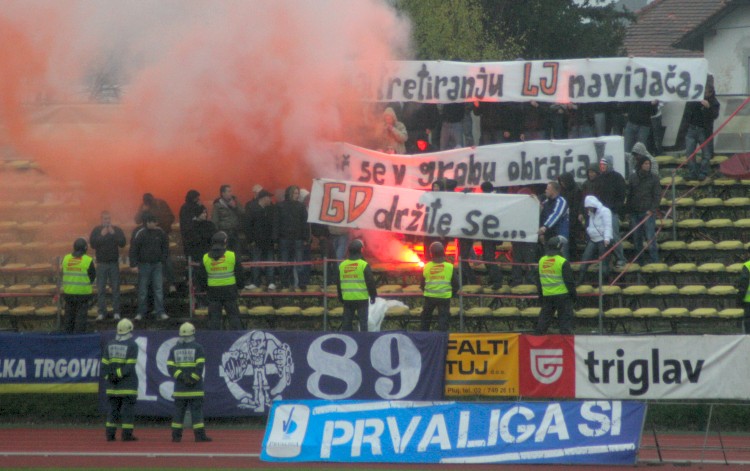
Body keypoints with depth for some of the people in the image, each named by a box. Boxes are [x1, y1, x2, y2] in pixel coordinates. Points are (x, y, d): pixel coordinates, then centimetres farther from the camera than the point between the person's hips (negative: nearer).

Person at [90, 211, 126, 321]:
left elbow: (123, 243, -6)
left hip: (114, 263, 0)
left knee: (115, 288, -1)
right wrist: (102, 235, -16)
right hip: (101, 263, 0)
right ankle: (101, 312, 3)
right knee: (101, 289, -1)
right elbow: (93, 244, -7)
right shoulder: (96, 231, 3)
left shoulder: (117, 230, 4)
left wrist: (113, 234, -15)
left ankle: (116, 312, 3)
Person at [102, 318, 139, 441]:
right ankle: (127, 435, -4)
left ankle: (110, 434, 7)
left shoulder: (110, 345, 7)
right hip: (128, 384, -4)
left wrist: (108, 376, 1)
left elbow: (104, 364, 3)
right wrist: (119, 374, -14)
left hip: (112, 385, 4)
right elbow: (130, 366, -16)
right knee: (128, 408, -1)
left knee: (113, 408, 10)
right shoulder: (132, 345, -8)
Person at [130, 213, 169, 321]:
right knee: (142, 290, 3)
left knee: (158, 289, -1)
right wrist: (134, 264, -13)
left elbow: (165, 247, 13)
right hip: (144, 264, -3)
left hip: (157, 264, 3)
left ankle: (160, 312, 1)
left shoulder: (160, 232, 2)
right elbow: (133, 250, -8)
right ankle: (141, 313, 12)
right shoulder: (139, 233, -9)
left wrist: (163, 260, 5)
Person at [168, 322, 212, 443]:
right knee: (197, 410, -2)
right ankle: (199, 435, -6)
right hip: (195, 387, -3)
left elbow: (170, 367, -2)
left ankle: (176, 435, 6)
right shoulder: (198, 348, -3)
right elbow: (200, 366, -12)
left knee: (179, 411, 8)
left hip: (180, 387, 3)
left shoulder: (174, 349, 7)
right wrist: (193, 378, -9)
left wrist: (180, 376, -9)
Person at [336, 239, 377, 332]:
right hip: (361, 299, -4)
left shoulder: (342, 265, 7)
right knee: (363, 321, 0)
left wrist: (340, 297, 22)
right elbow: (370, 281, -8)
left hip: (347, 299, 4)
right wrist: (373, 296, 3)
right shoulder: (364, 265, -8)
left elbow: (338, 283, 13)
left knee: (347, 321, 9)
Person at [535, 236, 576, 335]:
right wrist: (573, 294, 0)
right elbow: (569, 280, -11)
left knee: (544, 319, 12)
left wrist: (540, 293, 23)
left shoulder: (541, 261, 5)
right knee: (565, 319, -1)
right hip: (562, 295, -5)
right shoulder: (562, 262, -13)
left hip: (546, 296, 5)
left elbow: (539, 281, 13)